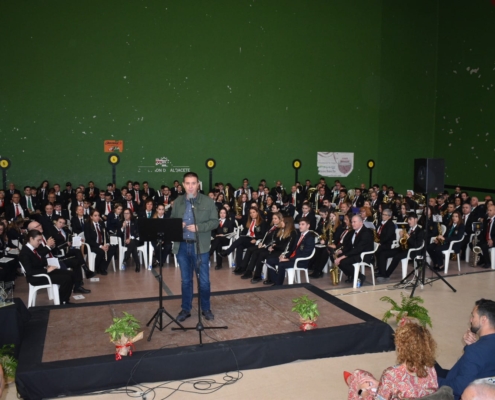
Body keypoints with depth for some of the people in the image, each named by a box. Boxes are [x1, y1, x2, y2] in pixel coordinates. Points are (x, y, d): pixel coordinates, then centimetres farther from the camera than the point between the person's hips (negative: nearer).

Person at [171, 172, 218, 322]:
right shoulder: (177, 202, 7)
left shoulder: (208, 201, -2)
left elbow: (215, 222, -5)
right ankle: (185, 309, 25)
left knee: (204, 280, 6)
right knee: (186, 280, 13)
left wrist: (198, 227, -18)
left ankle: (206, 309, 23)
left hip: (200, 246, -2)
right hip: (182, 246, 3)